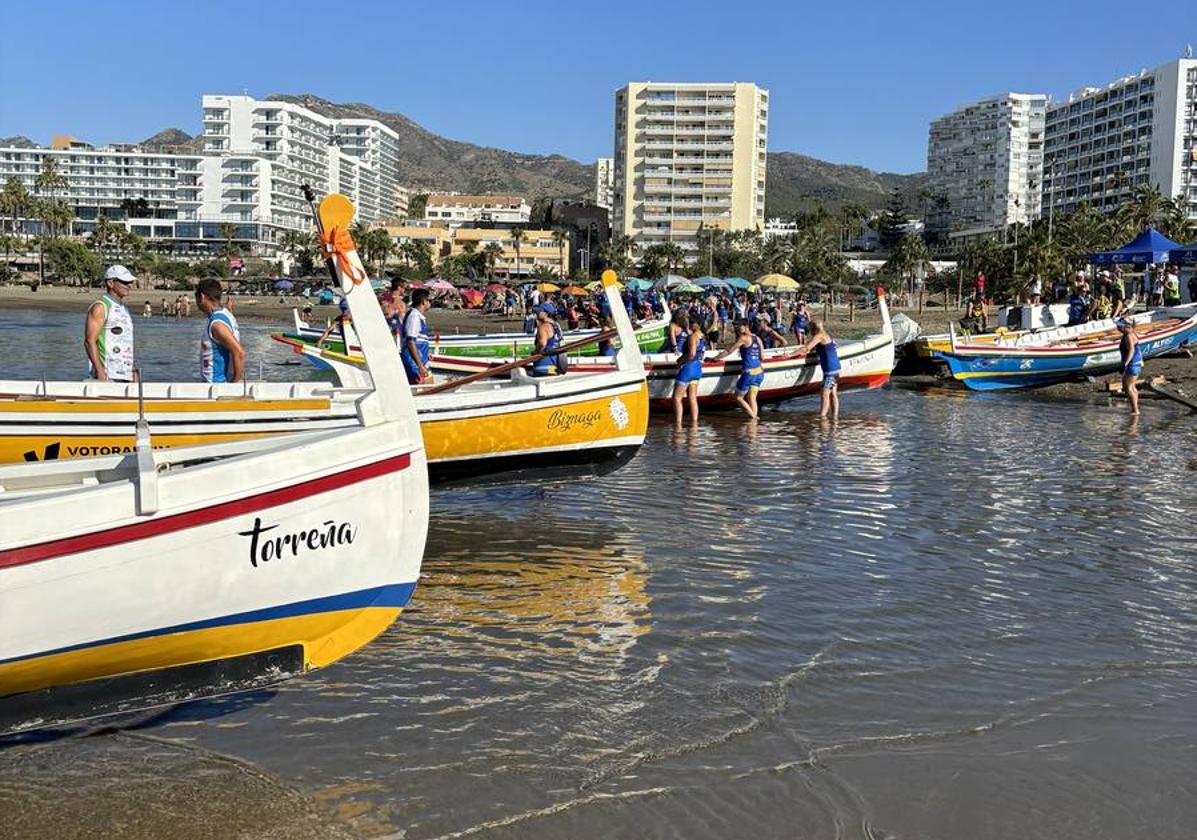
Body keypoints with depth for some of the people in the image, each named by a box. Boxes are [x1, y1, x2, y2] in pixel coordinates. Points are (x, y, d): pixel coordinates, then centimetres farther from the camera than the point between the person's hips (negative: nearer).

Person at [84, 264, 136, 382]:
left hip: (124, 375, 9)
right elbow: (89, 341, -14)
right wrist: (99, 370, -22)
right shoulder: (100, 307, -7)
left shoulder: (123, 309, 19)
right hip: (107, 374, -9)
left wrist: (132, 372, 19)